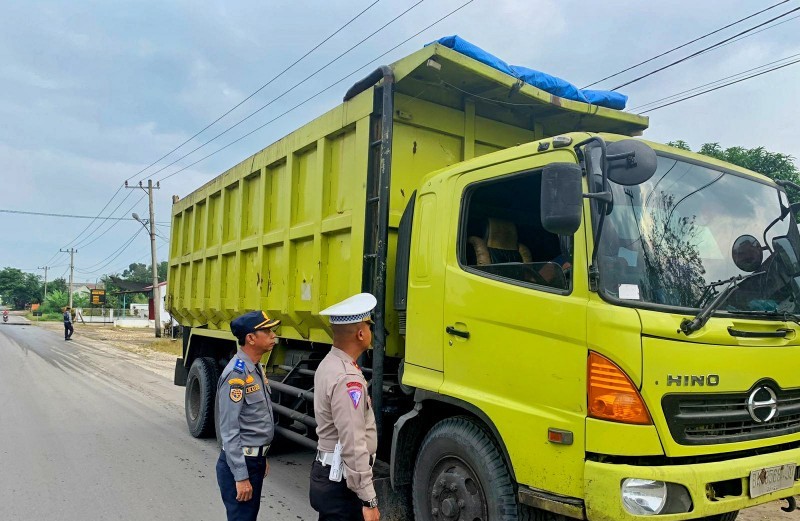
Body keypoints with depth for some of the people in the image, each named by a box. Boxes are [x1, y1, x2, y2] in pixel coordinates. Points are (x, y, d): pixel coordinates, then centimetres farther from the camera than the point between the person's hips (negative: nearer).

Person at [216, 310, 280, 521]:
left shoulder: (255, 368, 8)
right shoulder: (236, 374, -21)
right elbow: (229, 431, -22)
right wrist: (240, 477, -21)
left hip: (255, 459, 9)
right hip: (239, 463, -9)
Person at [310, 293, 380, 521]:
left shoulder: (328, 364, 6)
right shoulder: (347, 379, -25)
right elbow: (353, 445, -26)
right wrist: (369, 500, -22)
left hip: (325, 470, 10)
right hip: (340, 480, -10)